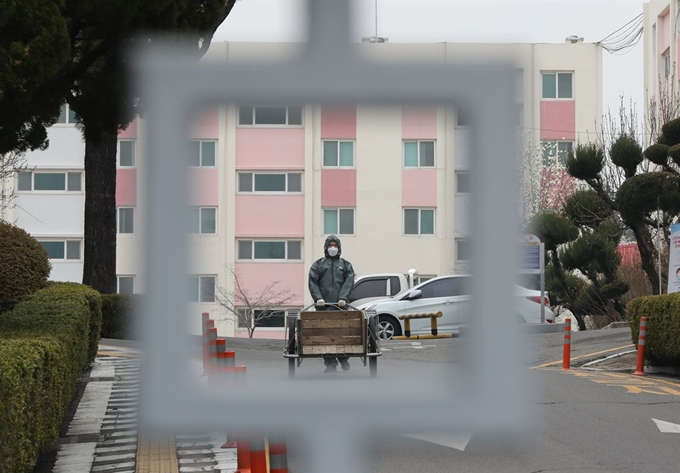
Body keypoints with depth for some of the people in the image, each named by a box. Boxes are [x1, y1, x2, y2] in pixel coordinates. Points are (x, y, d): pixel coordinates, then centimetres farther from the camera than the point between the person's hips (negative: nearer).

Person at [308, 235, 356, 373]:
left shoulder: (346, 264, 15)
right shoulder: (318, 264, 15)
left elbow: (348, 282, 2)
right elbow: (312, 282, 5)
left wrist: (343, 298, -13)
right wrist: (318, 297, -11)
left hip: (340, 304, 0)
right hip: (323, 305, 0)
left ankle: (343, 359, 15)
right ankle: (330, 364, -4)